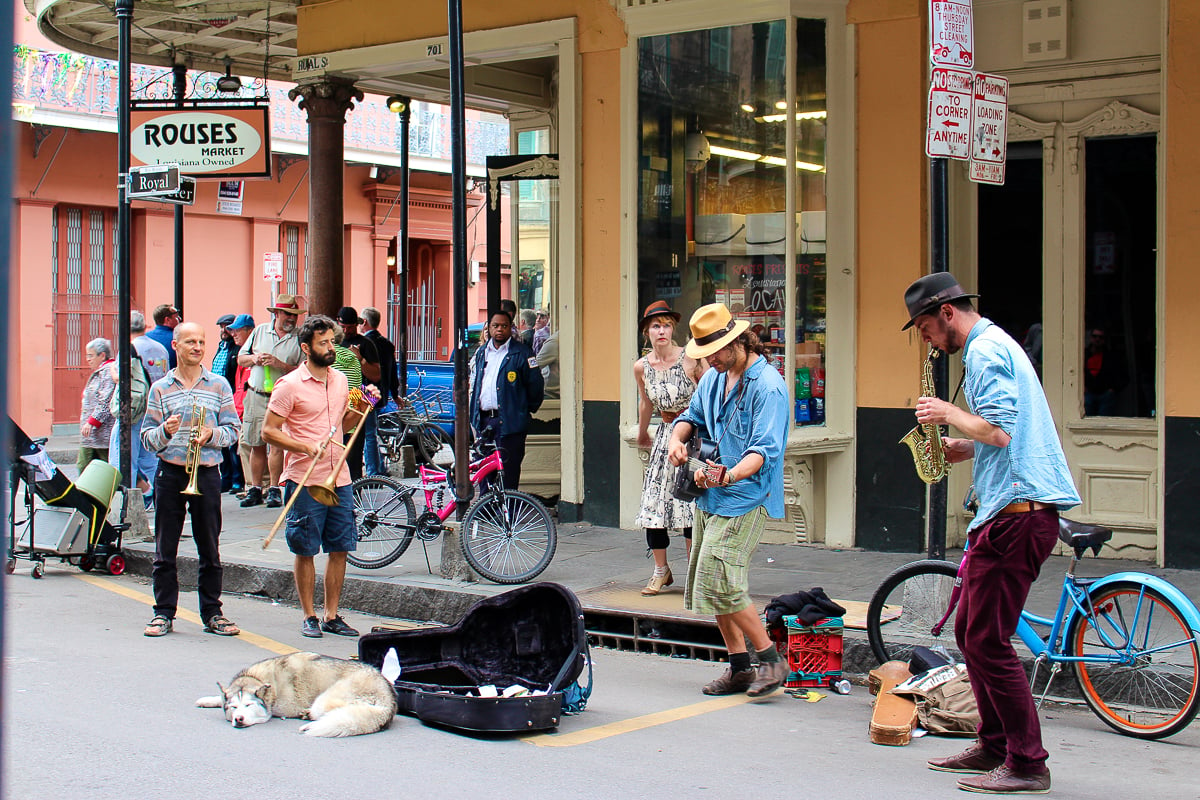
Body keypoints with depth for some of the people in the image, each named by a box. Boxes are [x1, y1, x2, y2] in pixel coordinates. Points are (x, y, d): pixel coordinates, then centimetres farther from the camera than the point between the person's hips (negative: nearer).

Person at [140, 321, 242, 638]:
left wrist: (211, 435, -16)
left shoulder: (219, 386, 7)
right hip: (170, 472, 0)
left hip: (207, 472, 0)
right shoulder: (160, 388, 6)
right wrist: (164, 430, -17)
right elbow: (147, 438, 4)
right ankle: (164, 613, 10)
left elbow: (233, 430, 3)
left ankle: (212, 613, 12)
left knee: (210, 549, 4)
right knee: (165, 549, 3)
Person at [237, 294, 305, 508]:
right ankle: (255, 489, 15)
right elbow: (240, 359, 16)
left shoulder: (299, 338, 0)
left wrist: (280, 364, -17)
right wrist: (253, 358, -5)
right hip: (256, 396, 3)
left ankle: (275, 489, 1)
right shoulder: (260, 331, 11)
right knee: (256, 445, 7)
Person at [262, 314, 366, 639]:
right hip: (305, 481, -6)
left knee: (339, 549, 8)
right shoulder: (290, 385, -8)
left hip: (339, 479, 6)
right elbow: (269, 431, -9)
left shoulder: (340, 380, 11)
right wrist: (307, 448, -19)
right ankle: (309, 616, 14)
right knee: (305, 551, 3)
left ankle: (332, 616, 18)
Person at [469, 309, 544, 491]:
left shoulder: (522, 353, -3)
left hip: (509, 423, -6)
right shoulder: (481, 353, 17)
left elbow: (536, 386, -1)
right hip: (484, 420, 6)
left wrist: (527, 410, 5)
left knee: (508, 472, -6)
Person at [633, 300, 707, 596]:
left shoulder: (691, 360, -12)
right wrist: (642, 433, 32)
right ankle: (661, 571, 13)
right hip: (665, 434, 4)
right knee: (653, 502, -1)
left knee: (691, 503, -8)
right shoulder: (641, 367, 0)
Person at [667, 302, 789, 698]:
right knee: (708, 583, 10)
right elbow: (692, 415, 25)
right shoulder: (714, 377, 11)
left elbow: (764, 449, -23)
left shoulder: (768, 386, -15)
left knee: (720, 581, -17)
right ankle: (739, 668, 20)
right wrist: (678, 437, 2)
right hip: (709, 497, 9)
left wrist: (730, 476, -41)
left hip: (745, 498, -9)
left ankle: (771, 660, -4)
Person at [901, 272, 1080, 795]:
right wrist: (954, 448, 14)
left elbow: (998, 431, -23)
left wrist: (949, 413, -7)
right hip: (1015, 511, 11)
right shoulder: (996, 345, 22)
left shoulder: (985, 351, -11)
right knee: (970, 631, 16)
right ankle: (994, 746, 23)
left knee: (988, 640, -8)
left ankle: (1027, 764, -4)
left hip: (1017, 513, -11)